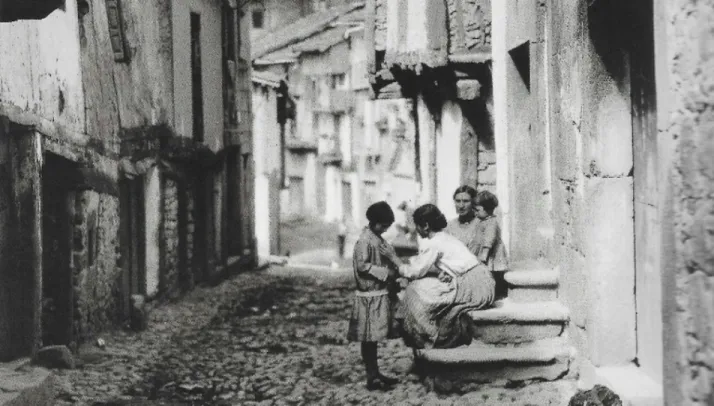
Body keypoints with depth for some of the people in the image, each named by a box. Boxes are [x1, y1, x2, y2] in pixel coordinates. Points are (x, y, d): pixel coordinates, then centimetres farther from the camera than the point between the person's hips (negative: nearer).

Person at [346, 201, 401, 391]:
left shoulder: (378, 238, 13)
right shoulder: (365, 240, -15)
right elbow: (362, 266, -20)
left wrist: (395, 271, 4)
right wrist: (386, 273, -20)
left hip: (381, 295, 9)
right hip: (370, 297, -9)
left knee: (374, 338, 14)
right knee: (369, 338, -3)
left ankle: (375, 374, 20)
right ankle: (372, 378, 1)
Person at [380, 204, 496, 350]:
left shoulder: (433, 244, -12)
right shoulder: (444, 237, 14)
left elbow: (415, 272, -8)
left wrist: (394, 258, 2)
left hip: (472, 287, -9)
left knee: (418, 290, -6)